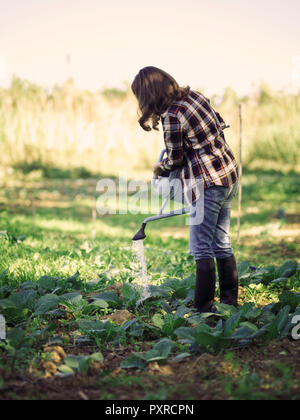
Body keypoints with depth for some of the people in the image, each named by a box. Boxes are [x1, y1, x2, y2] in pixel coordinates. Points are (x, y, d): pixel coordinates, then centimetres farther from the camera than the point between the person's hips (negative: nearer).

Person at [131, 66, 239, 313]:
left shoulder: (171, 117, -19)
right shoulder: (195, 95, 5)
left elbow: (175, 160, -8)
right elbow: (219, 124, 18)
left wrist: (159, 168, 13)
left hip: (208, 185, -9)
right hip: (230, 174, 9)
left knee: (202, 250, -1)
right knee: (222, 244, 15)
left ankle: (204, 309, 4)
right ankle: (230, 302, 22)